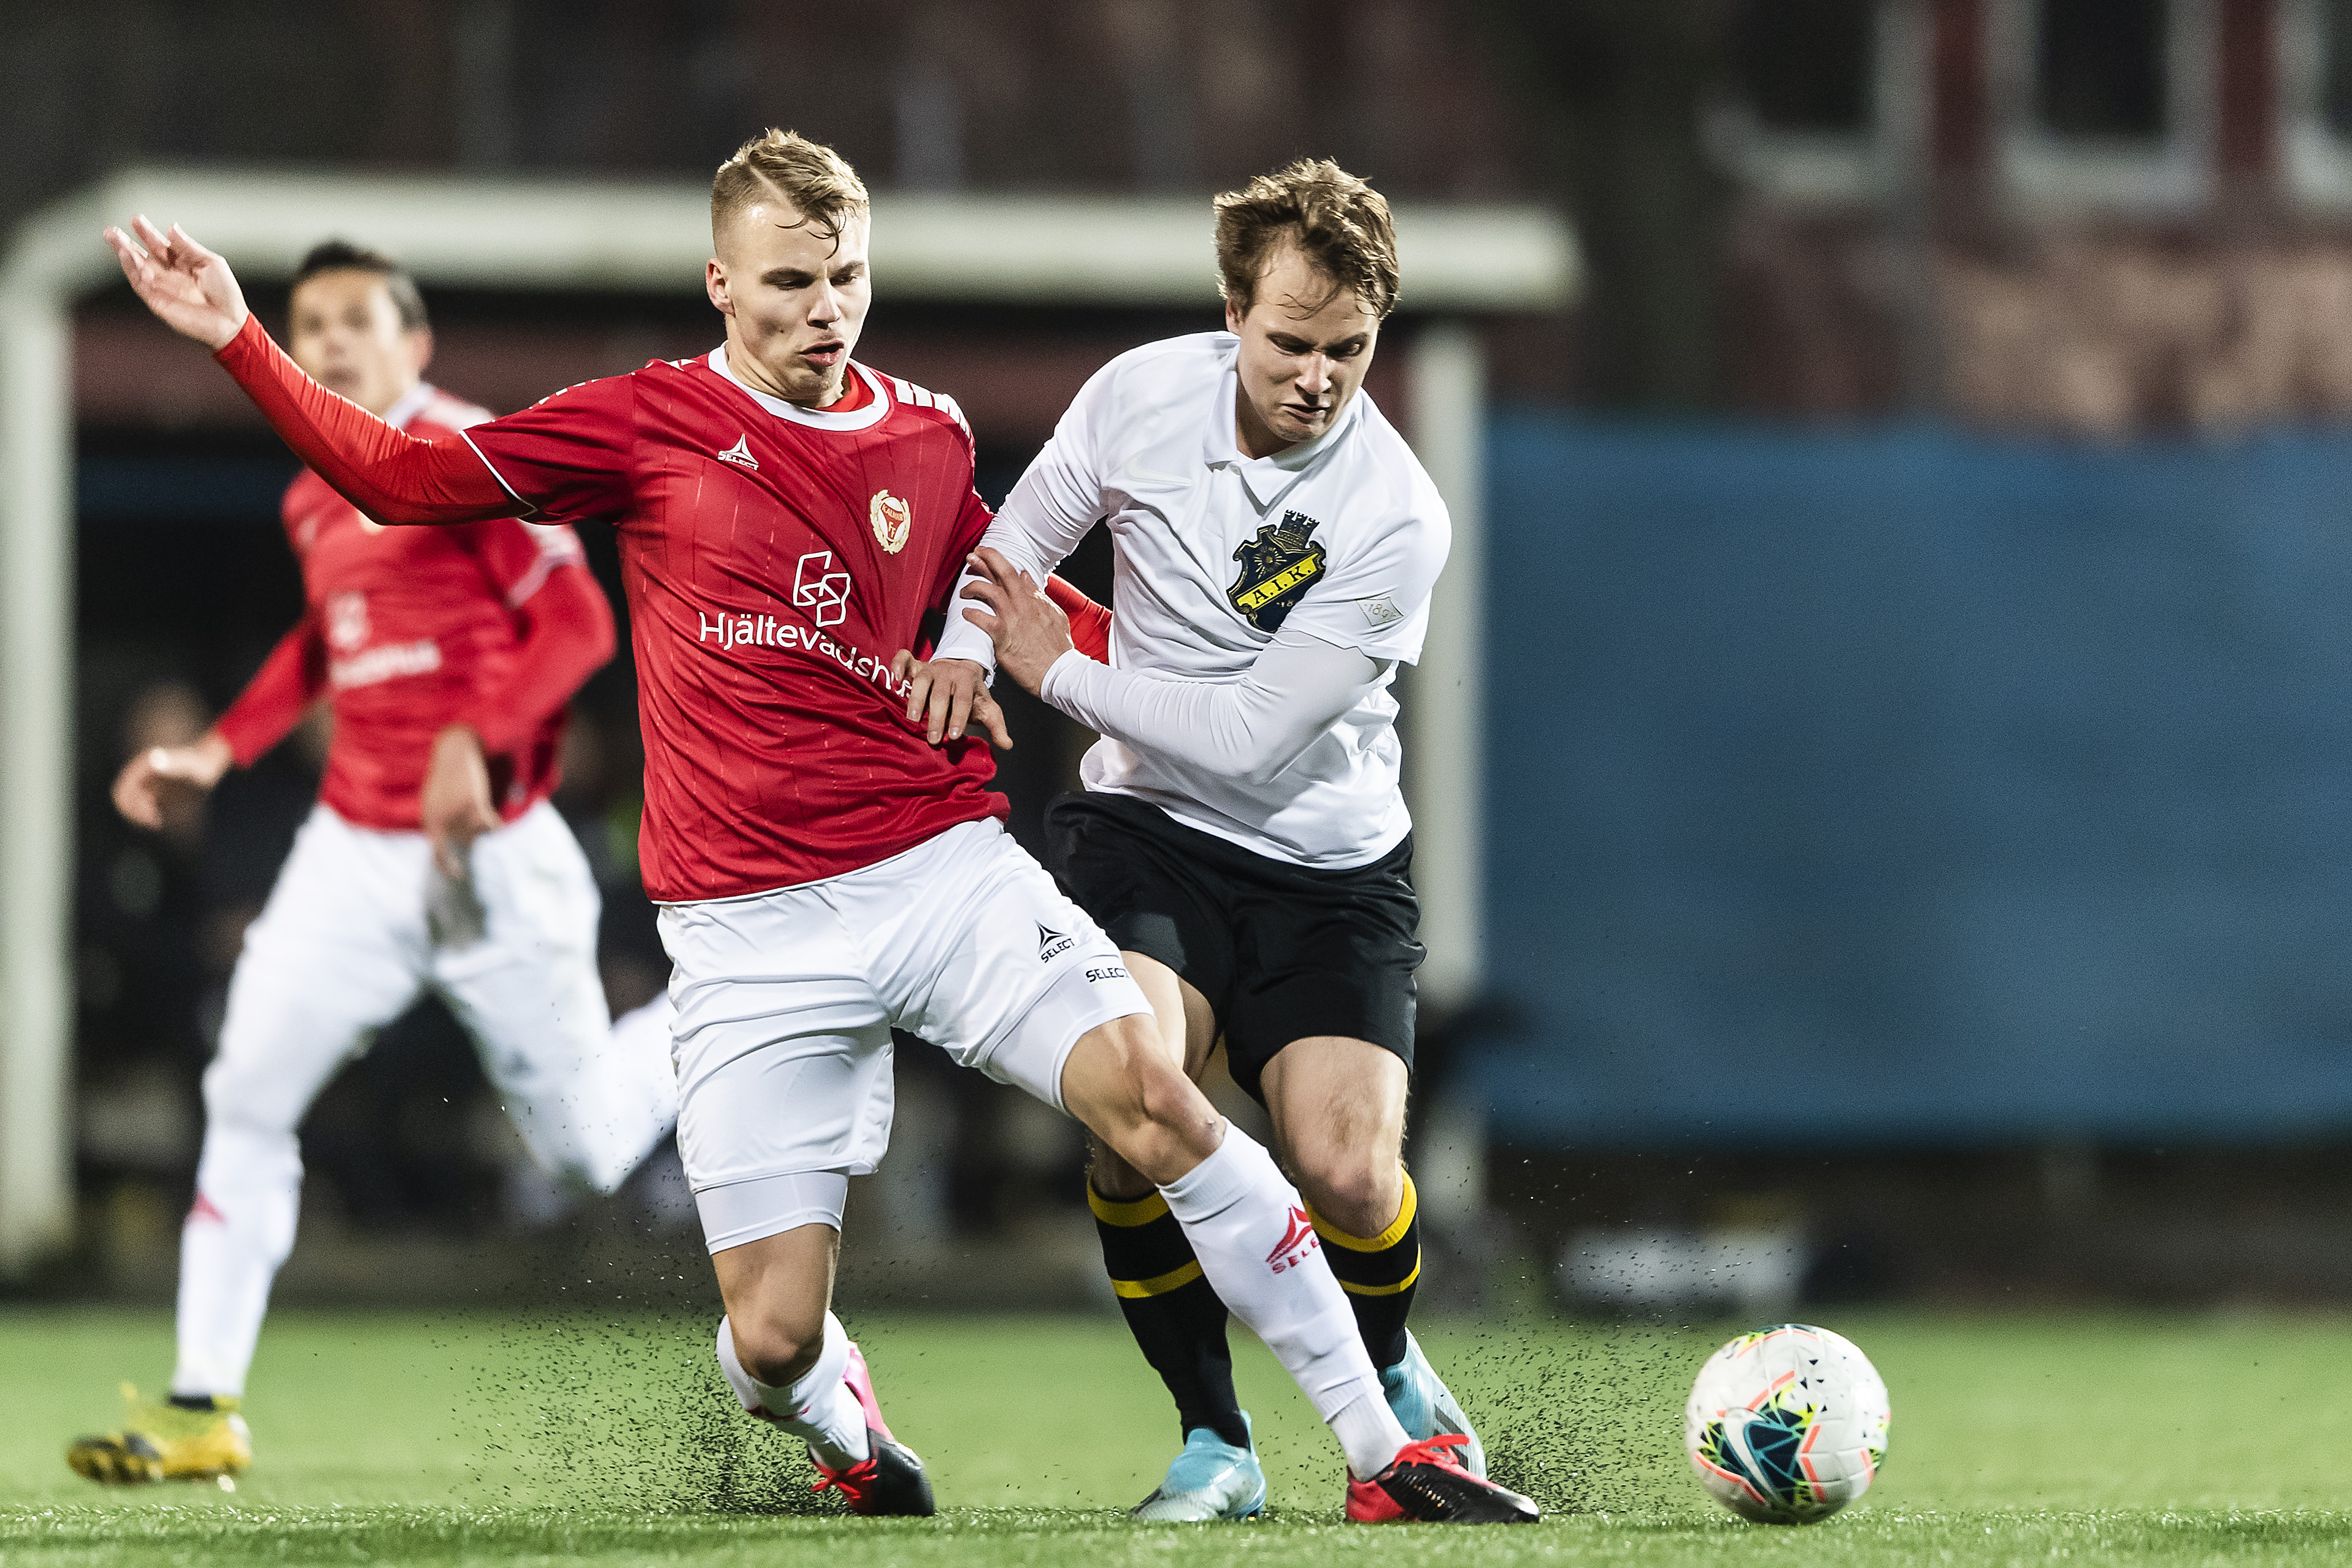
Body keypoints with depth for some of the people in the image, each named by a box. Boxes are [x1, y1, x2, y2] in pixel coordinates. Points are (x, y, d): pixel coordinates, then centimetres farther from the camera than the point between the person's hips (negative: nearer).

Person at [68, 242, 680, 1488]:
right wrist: (216, 753, 19)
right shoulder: (312, 504, 11)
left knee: (588, 1148, 2)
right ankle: (204, 1408, -3)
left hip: (490, 859, -6)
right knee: (245, 1099, -7)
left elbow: (579, 623, -15)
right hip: (354, 851, 6)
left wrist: (476, 741, -27)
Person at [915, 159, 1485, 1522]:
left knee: (1349, 1179, -18)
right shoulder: (1143, 396, -8)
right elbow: (1020, 540, 12)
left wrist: (1059, 668, -14)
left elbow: (1249, 738, -20)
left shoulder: (1397, 518, -19)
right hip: (1144, 832, 1)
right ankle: (1215, 1442, -8)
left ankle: (1388, 1374, 20)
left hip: (1328, 865, -1)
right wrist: (964, 652, -8)